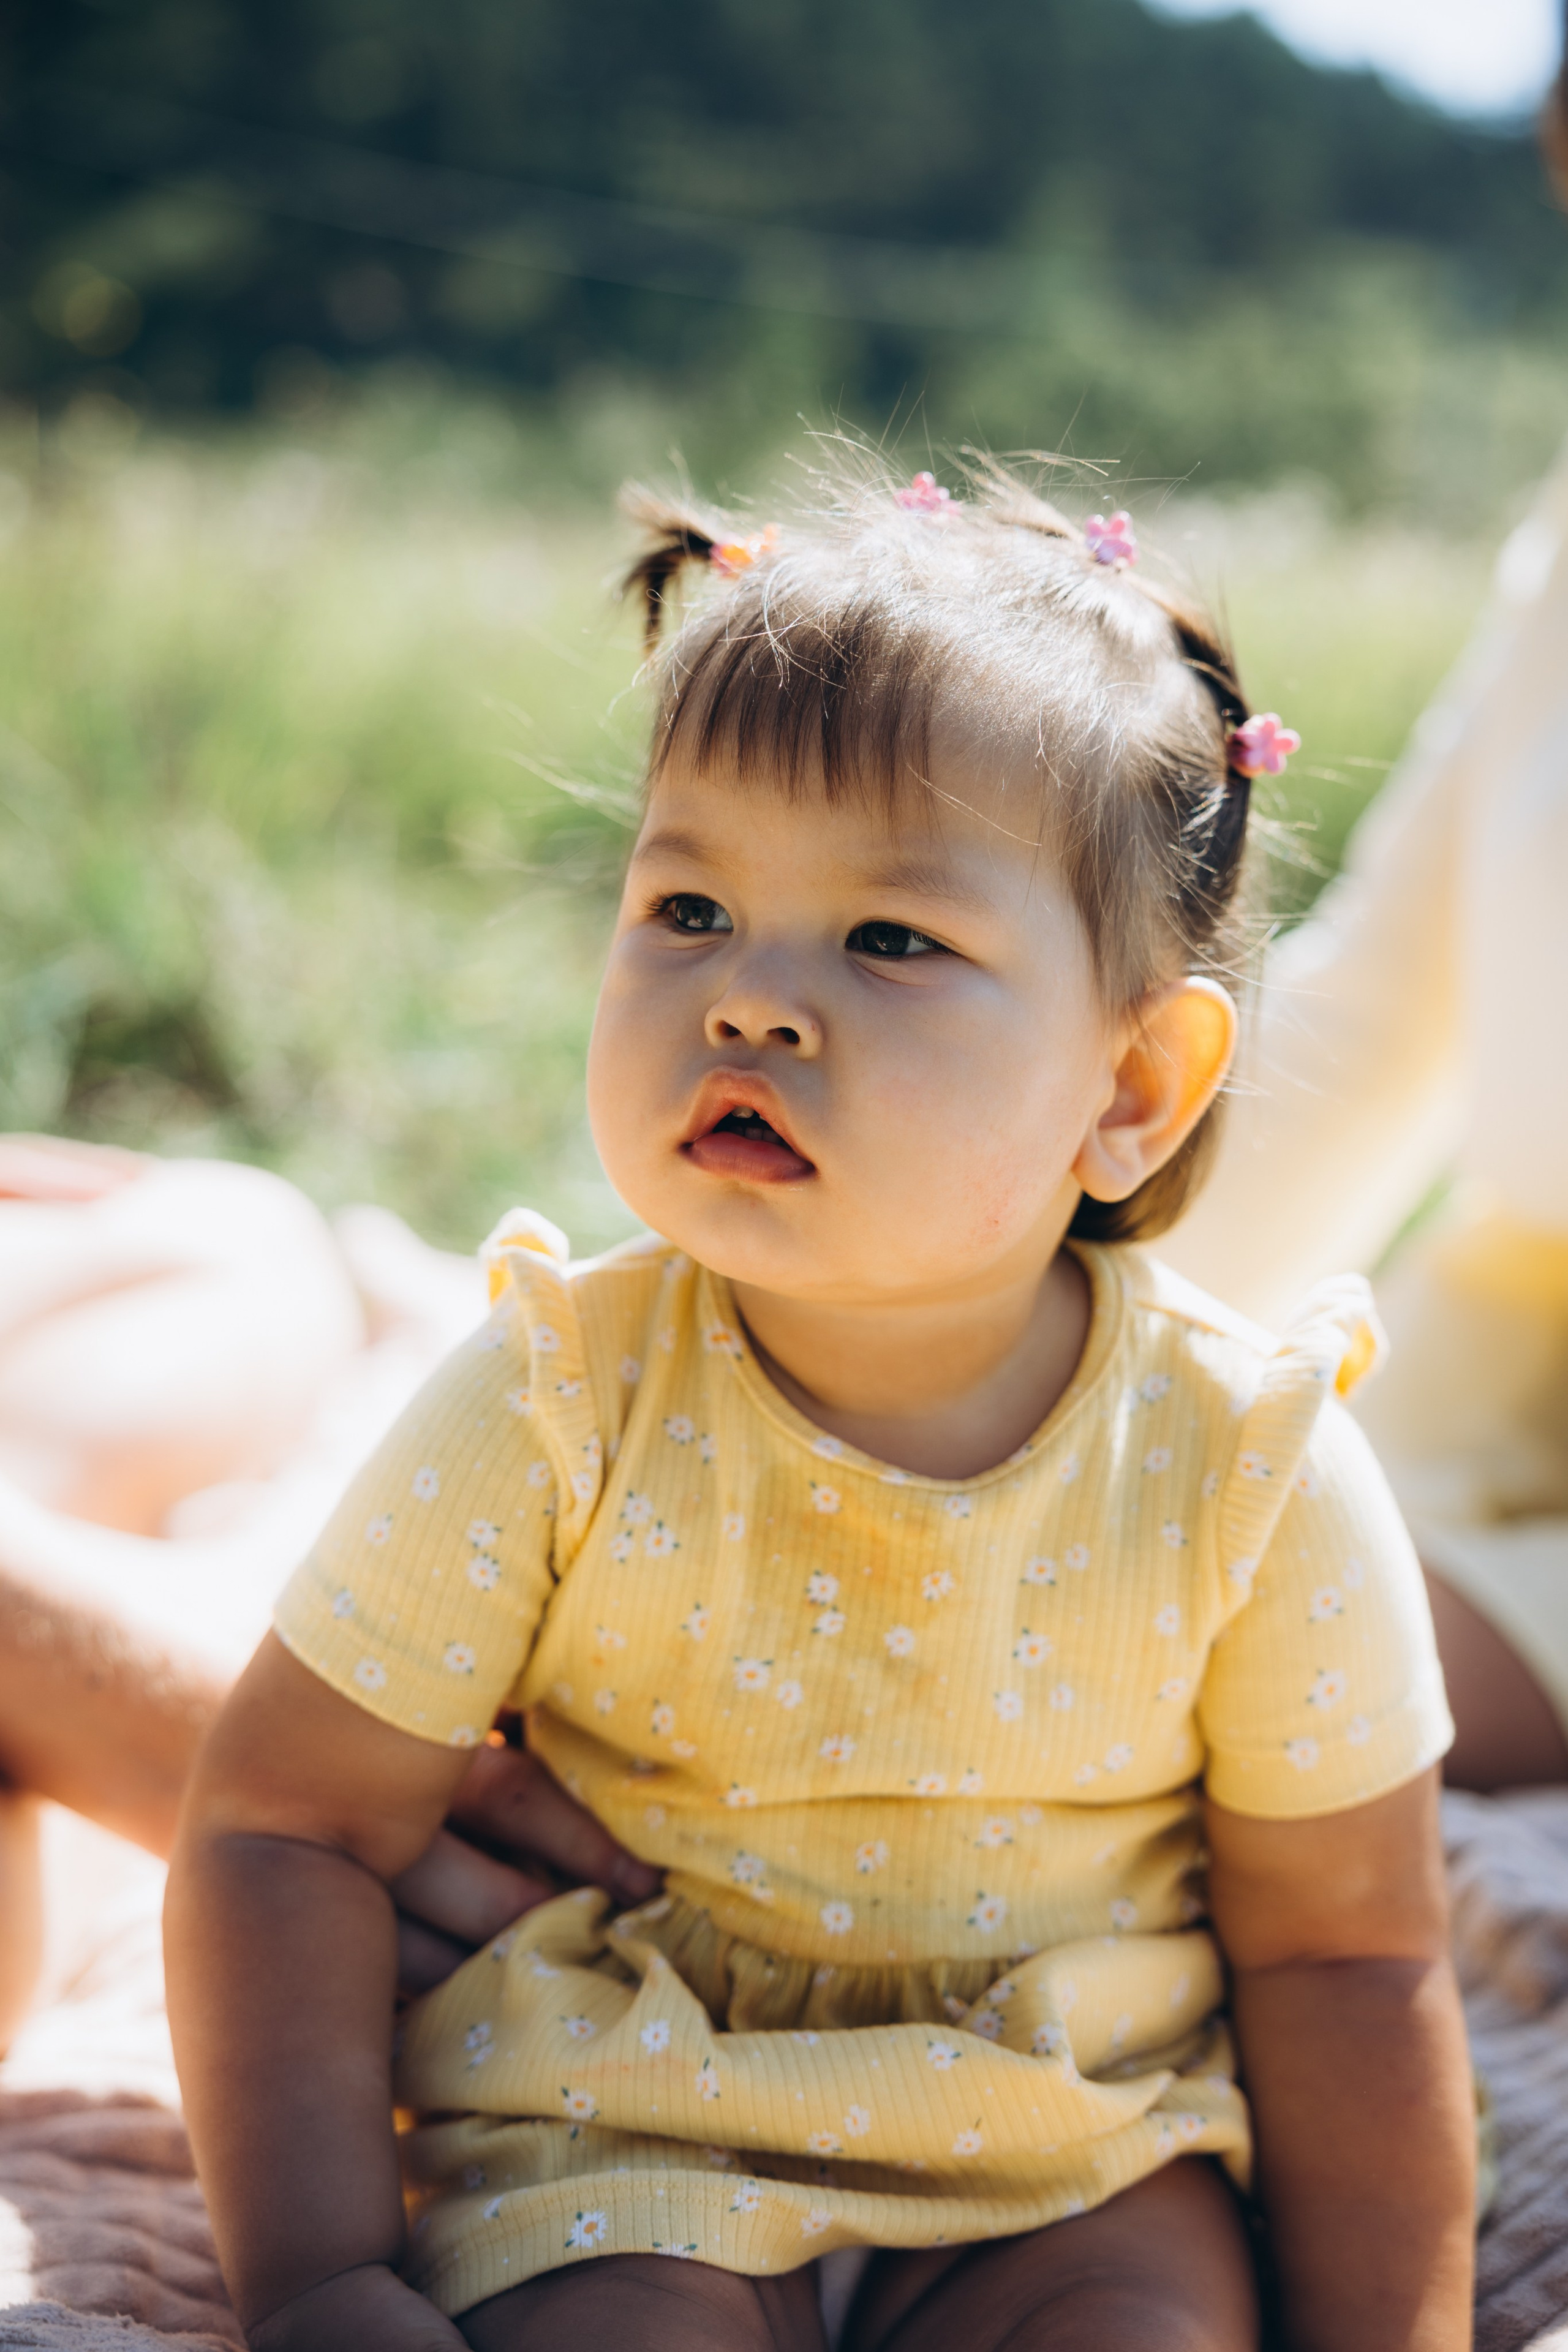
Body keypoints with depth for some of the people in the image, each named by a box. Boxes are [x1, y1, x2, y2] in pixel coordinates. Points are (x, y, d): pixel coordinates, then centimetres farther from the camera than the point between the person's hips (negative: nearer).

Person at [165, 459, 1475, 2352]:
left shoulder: (1250, 1470, -16)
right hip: (630, 2118, -1)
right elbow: (283, 1825, -9)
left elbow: (1346, 1960, -4)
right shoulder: (561, 1408, -17)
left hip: (1079, 2144, 1)